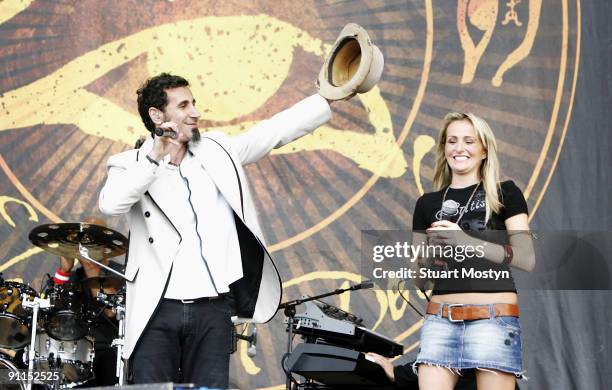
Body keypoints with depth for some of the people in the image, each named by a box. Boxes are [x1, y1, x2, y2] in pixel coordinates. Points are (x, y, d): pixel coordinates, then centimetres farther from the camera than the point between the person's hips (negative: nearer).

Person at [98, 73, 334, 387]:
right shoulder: (130, 165, 3)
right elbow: (110, 204, -16)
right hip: (157, 311, -2)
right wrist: (155, 158, -21)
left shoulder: (217, 150, 13)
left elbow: (278, 129, 11)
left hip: (213, 310, 2)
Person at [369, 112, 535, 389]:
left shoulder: (504, 193, 7)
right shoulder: (428, 203, 17)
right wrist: (431, 251, -3)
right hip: (440, 319, 3)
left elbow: (527, 259, -3)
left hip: (493, 318, -3)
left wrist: (468, 242, -14)